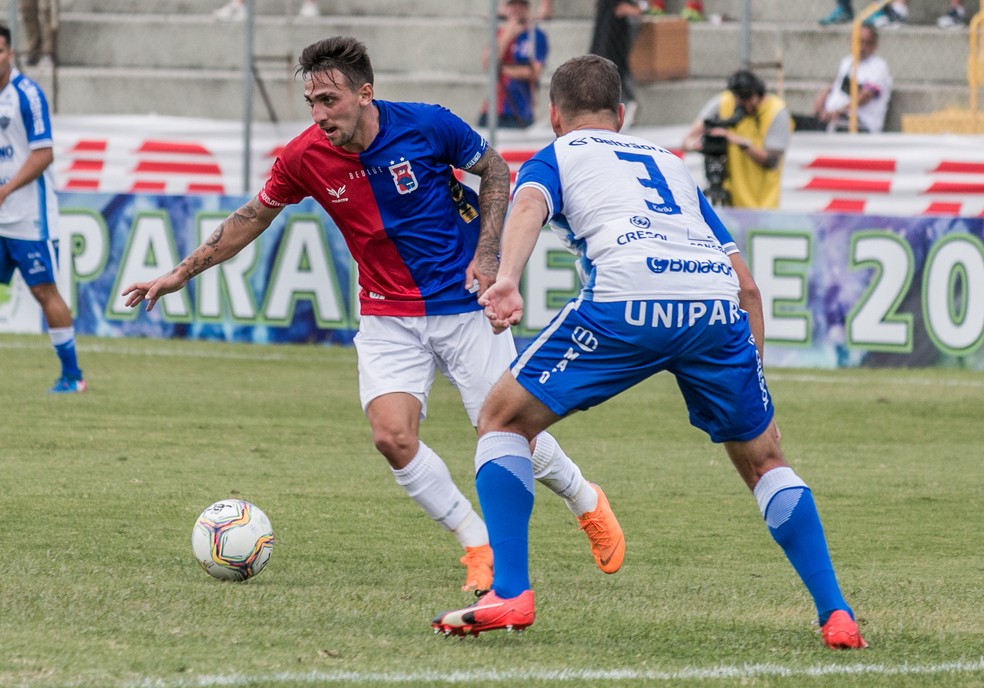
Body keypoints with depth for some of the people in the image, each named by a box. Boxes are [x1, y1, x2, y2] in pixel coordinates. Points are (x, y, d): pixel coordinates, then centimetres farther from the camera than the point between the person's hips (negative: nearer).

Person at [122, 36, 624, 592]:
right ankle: (478, 545, 1)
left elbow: (496, 170, 1)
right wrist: (182, 273, 8)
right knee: (392, 436, -18)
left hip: (463, 305, -2)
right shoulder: (304, 158, -11)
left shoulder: (428, 125, -17)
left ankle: (587, 501, 29)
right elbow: (254, 217, 7)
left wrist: (487, 253, -8)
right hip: (388, 315, 2)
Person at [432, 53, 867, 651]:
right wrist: (751, 375, 36)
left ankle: (510, 594, 3)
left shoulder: (556, 156, 25)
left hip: (626, 297, -4)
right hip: (716, 300, 4)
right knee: (764, 460, 24)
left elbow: (529, 204, -2)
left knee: (504, 419, 15)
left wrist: (506, 281, -19)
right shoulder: (671, 164, 37)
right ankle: (837, 616, 13)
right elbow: (747, 285, 30)